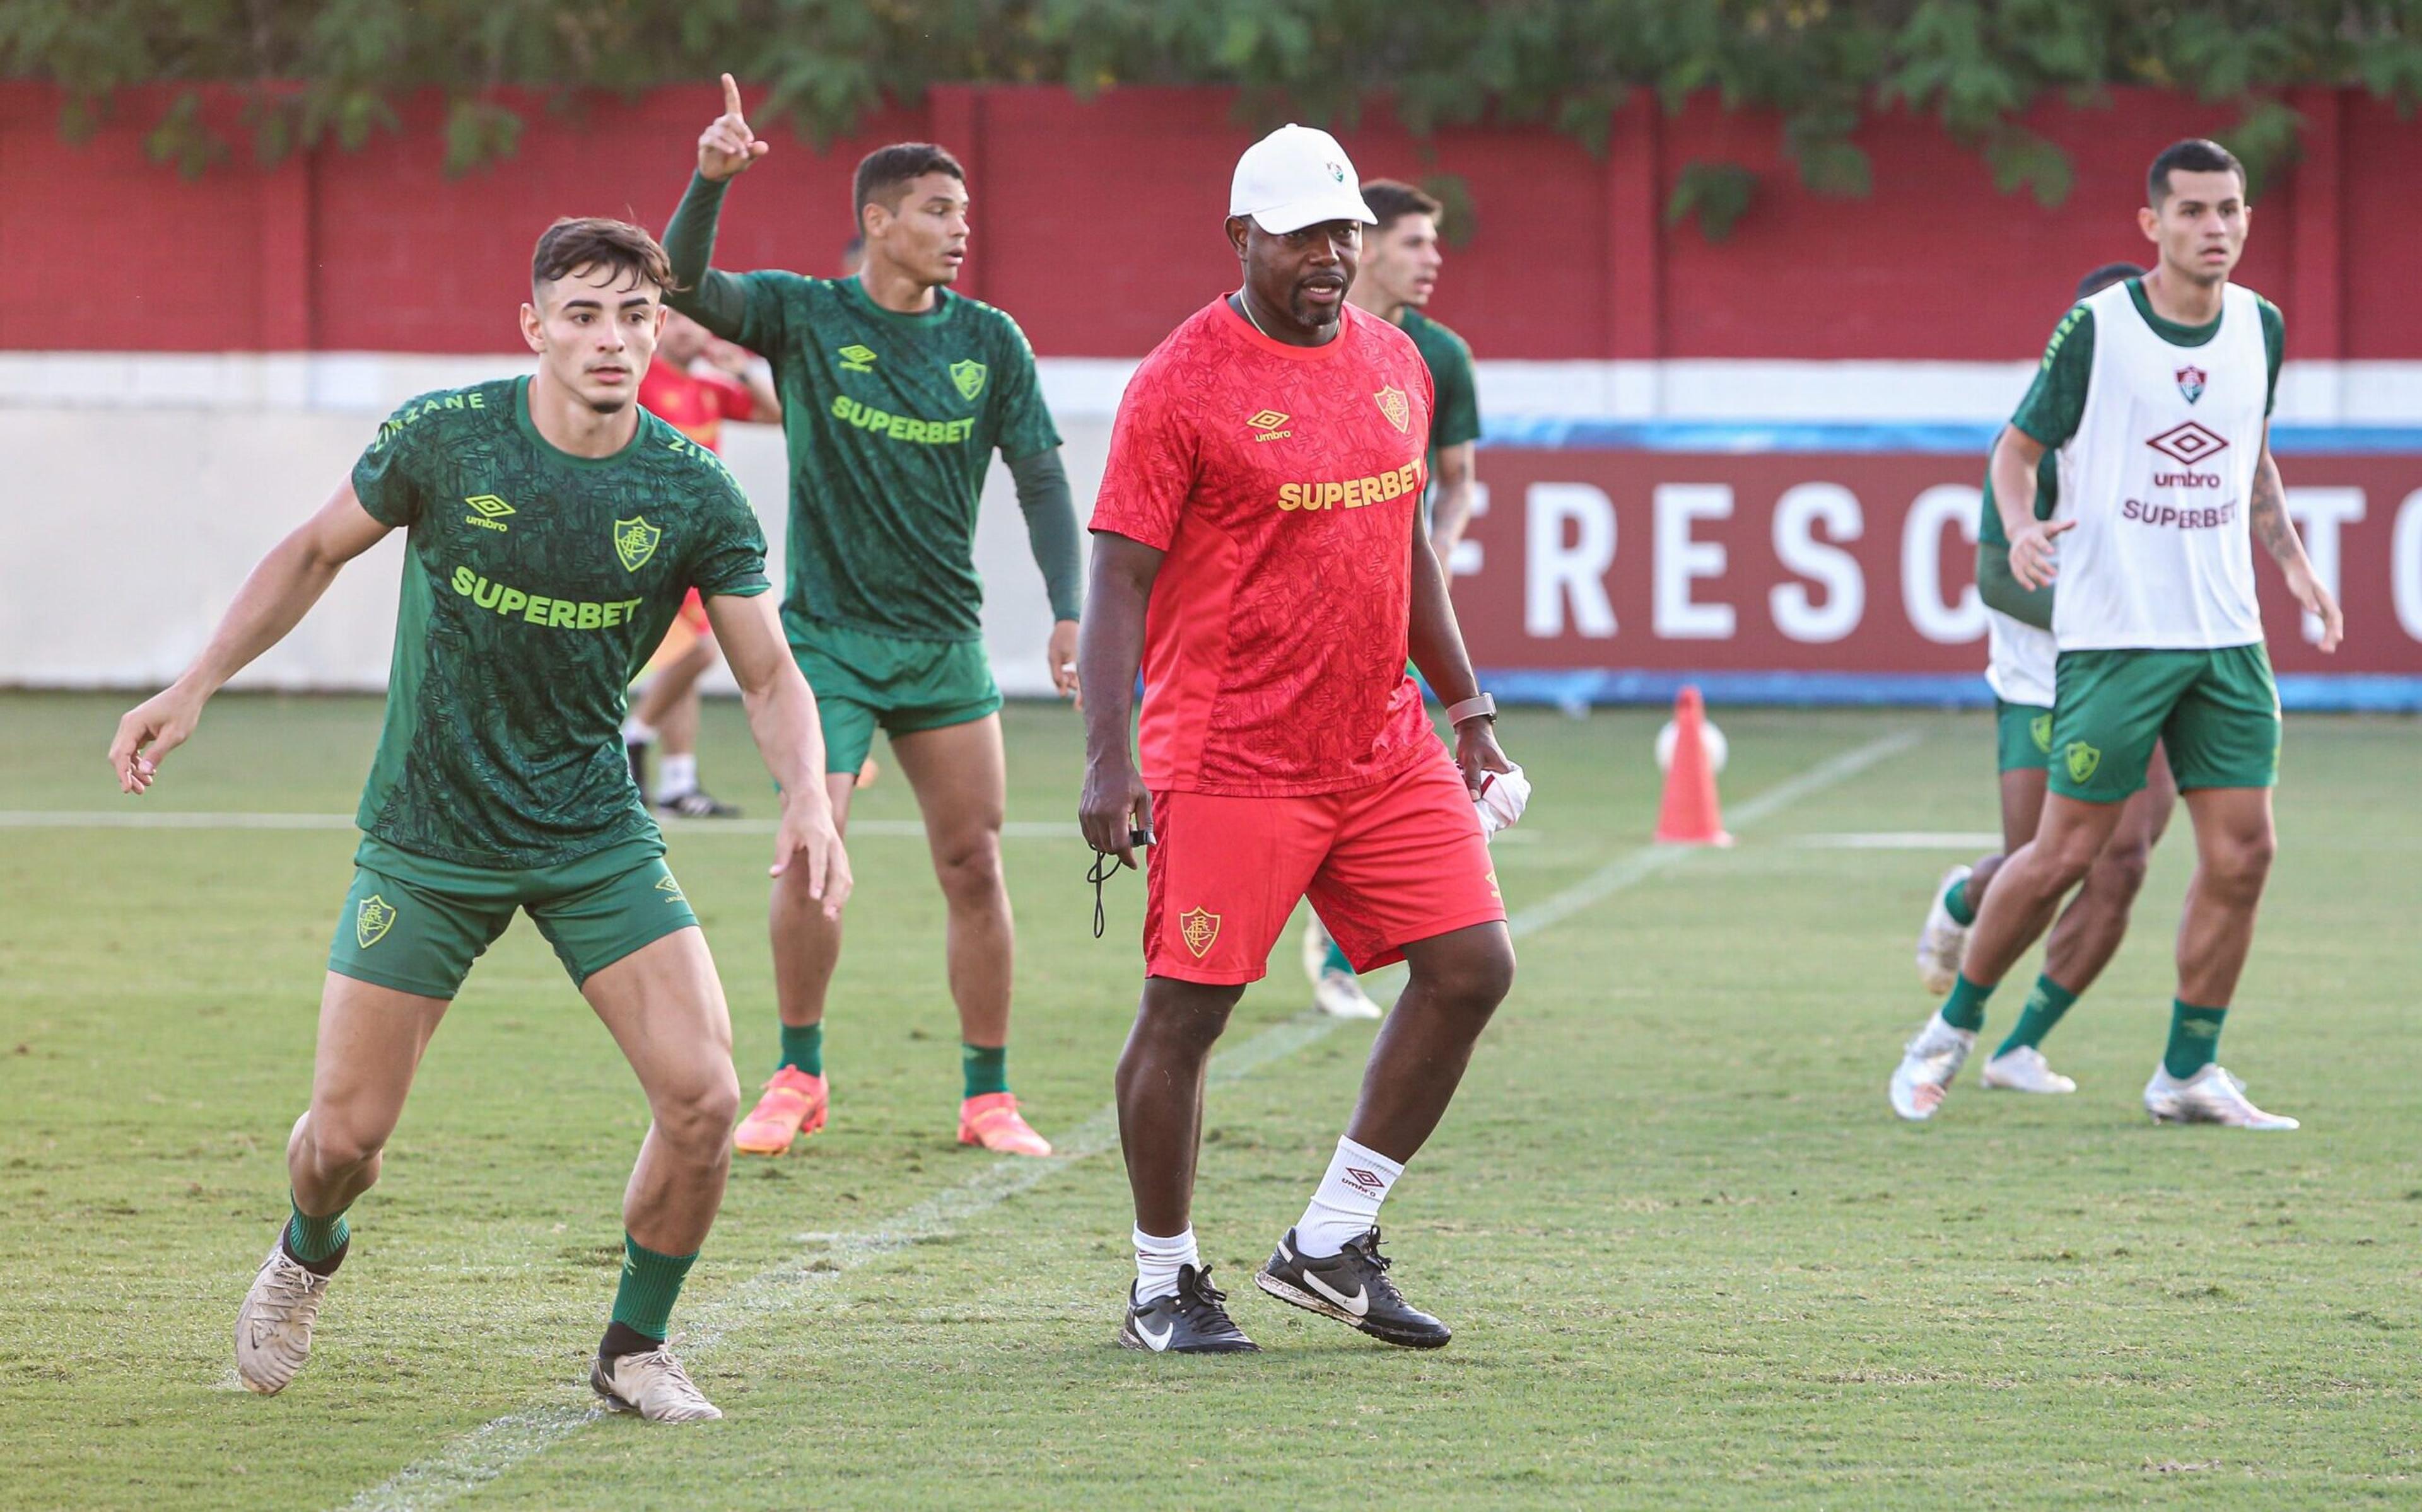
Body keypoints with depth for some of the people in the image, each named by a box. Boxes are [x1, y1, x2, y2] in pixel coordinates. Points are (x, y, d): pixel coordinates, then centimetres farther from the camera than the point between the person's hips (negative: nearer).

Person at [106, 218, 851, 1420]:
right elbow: (316, 552, 5)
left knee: (701, 1098, -15)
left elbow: (771, 678, -2)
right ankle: (307, 1255, 36)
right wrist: (194, 688, 1)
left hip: (595, 838, 1)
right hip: (427, 837, -1)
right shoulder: (445, 440, -12)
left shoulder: (695, 495, -9)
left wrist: (806, 802, -20)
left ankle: (633, 1348, 10)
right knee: (344, 1133, -3)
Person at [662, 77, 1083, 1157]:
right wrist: (711, 183, -33)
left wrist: (1070, 612, -5)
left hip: (946, 642, 2)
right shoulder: (804, 317, -2)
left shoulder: (989, 343, 4)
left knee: (973, 864, 1)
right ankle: (798, 1080, 3)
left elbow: (1040, 478, 5)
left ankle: (988, 1098, 11)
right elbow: (685, 286, -16)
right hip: (827, 635, -2)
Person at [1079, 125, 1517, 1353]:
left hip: (1384, 747, 7)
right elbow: (1119, 580, -10)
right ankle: (1165, 1286, 12)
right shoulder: (1180, 386, -9)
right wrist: (1108, 760, -17)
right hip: (1230, 764, -7)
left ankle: (1330, 1247, 11)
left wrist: (1466, 706, 21)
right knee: (1186, 1012, -3)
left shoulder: (1395, 364, 11)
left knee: (1472, 967, 1)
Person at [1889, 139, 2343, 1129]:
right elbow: (2018, 447, 1)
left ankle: (2188, 1072, 10)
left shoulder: (2260, 328, 7)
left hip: (2225, 636, 5)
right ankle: (1953, 1029, 15)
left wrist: (2291, 561, 12)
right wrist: (2020, 526, -19)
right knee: (2066, 851, -5)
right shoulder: (2096, 329, -8)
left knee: (2241, 850, -2)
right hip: (2112, 631, -5)